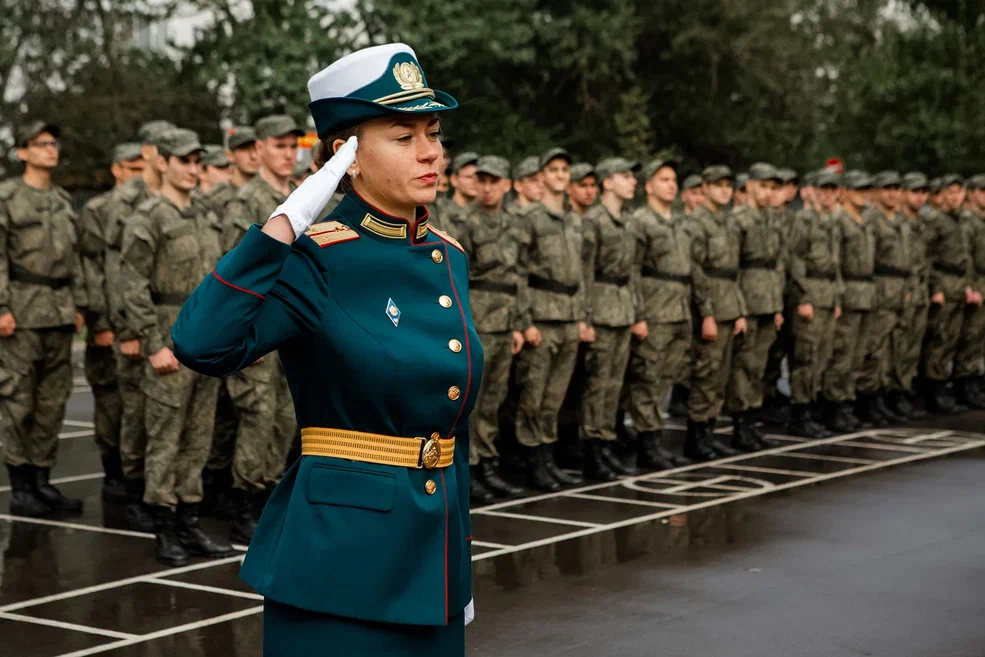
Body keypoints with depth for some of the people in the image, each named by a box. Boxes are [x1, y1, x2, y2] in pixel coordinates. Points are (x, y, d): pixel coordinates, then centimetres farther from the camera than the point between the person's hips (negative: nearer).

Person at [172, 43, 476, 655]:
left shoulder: (448, 258, 9)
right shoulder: (316, 260, -12)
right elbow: (203, 344, -29)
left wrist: (460, 569, 17)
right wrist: (286, 222, -26)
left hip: (431, 563, 7)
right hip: (339, 561, -7)